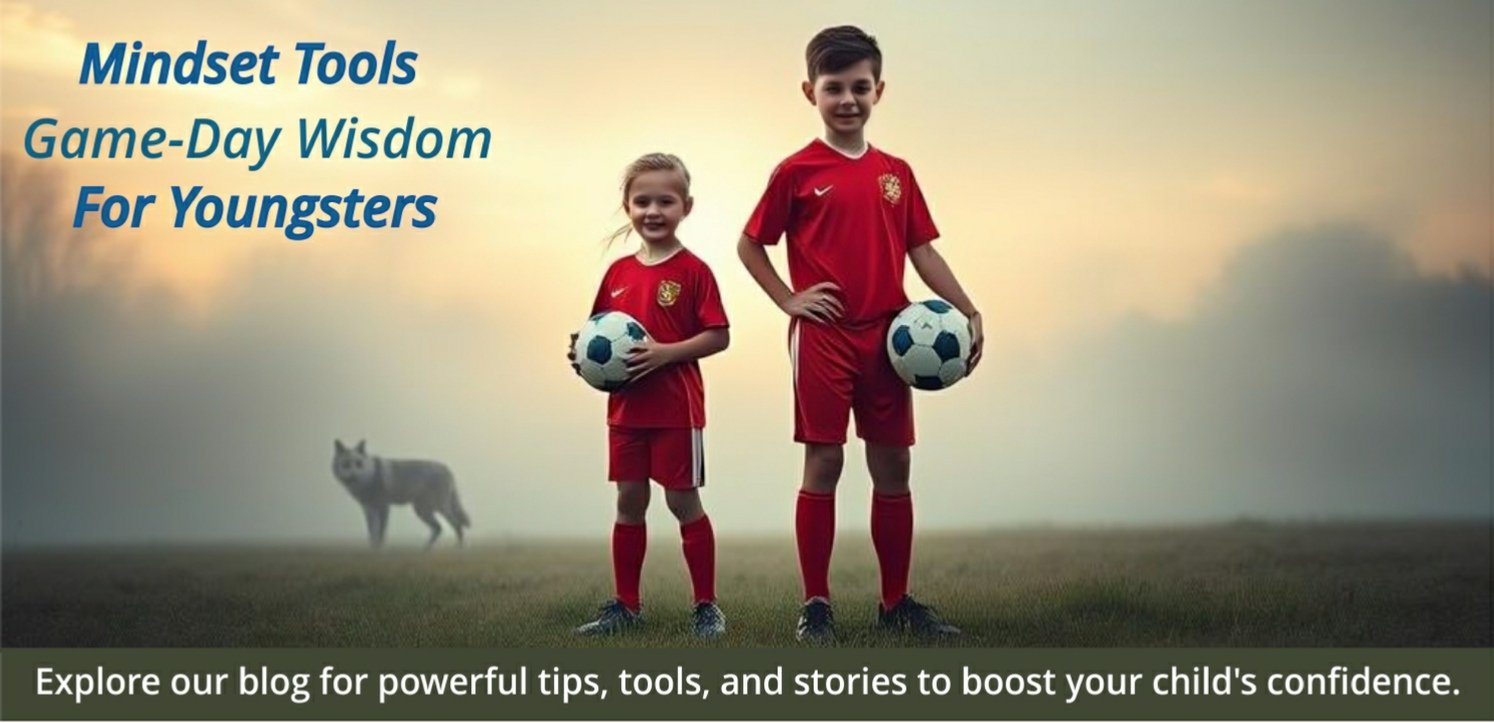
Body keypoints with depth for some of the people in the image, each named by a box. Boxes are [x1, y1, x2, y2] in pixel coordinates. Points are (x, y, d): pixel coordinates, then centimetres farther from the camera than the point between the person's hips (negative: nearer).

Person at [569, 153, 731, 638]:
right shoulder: (618, 273, 7)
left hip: (676, 408, -5)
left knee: (683, 501, 0)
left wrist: (664, 353, -22)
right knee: (629, 502, 11)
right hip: (625, 408, 5)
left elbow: (718, 337, -12)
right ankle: (625, 605, 19)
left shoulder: (692, 271, -9)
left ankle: (706, 605, 9)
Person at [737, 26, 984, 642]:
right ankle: (816, 605, 4)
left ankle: (897, 602, 16)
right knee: (823, 463, -2)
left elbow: (921, 250, 10)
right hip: (823, 336, -4)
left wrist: (968, 311, 2)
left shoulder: (896, 173, 9)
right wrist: (789, 301, -6)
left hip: (887, 336, 4)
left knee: (892, 465, 7)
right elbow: (750, 245, 4)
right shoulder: (796, 172, -2)